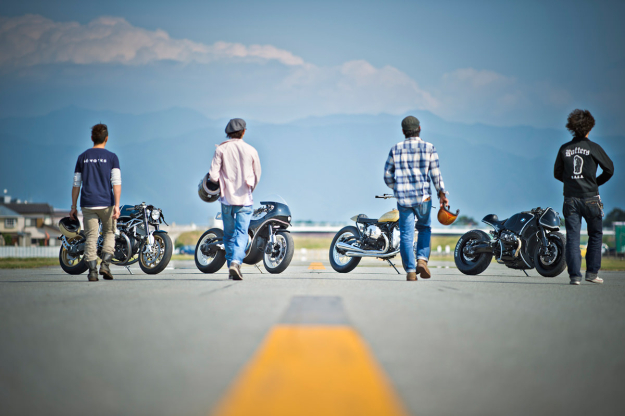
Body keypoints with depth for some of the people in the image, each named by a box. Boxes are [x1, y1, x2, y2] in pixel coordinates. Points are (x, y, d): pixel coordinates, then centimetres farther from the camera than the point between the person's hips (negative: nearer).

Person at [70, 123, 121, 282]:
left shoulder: (83, 157, 7)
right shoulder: (112, 157, 0)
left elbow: (76, 184, 8)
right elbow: (116, 182, -9)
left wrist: (73, 206, 13)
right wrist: (117, 205, -12)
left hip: (87, 205, 1)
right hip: (106, 203, -1)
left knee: (91, 237, 2)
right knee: (109, 233, 16)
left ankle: (92, 271, -7)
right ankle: (105, 264, 1)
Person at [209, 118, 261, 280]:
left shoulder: (221, 149, -3)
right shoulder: (251, 150, 1)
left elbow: (213, 175, -8)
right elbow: (257, 176, 10)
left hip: (227, 198, 1)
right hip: (245, 199, -1)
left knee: (228, 234, 13)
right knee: (242, 232, -4)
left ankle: (231, 264, 16)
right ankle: (236, 262, -24)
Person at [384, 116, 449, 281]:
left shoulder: (396, 149, 4)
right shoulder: (429, 148, -1)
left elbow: (388, 175, 7)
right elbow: (435, 174, -3)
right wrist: (442, 194, 7)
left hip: (403, 198, 1)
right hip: (423, 197, 0)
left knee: (406, 234, 4)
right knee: (424, 228, 19)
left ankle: (410, 271, -1)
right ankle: (422, 260, -1)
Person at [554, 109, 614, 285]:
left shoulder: (564, 149, 3)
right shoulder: (593, 148, -6)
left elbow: (557, 173, 10)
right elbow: (609, 169, -1)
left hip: (570, 199, 2)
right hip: (590, 198, -2)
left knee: (572, 237, 2)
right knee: (596, 235, 13)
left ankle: (575, 275, -5)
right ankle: (592, 272, 11)